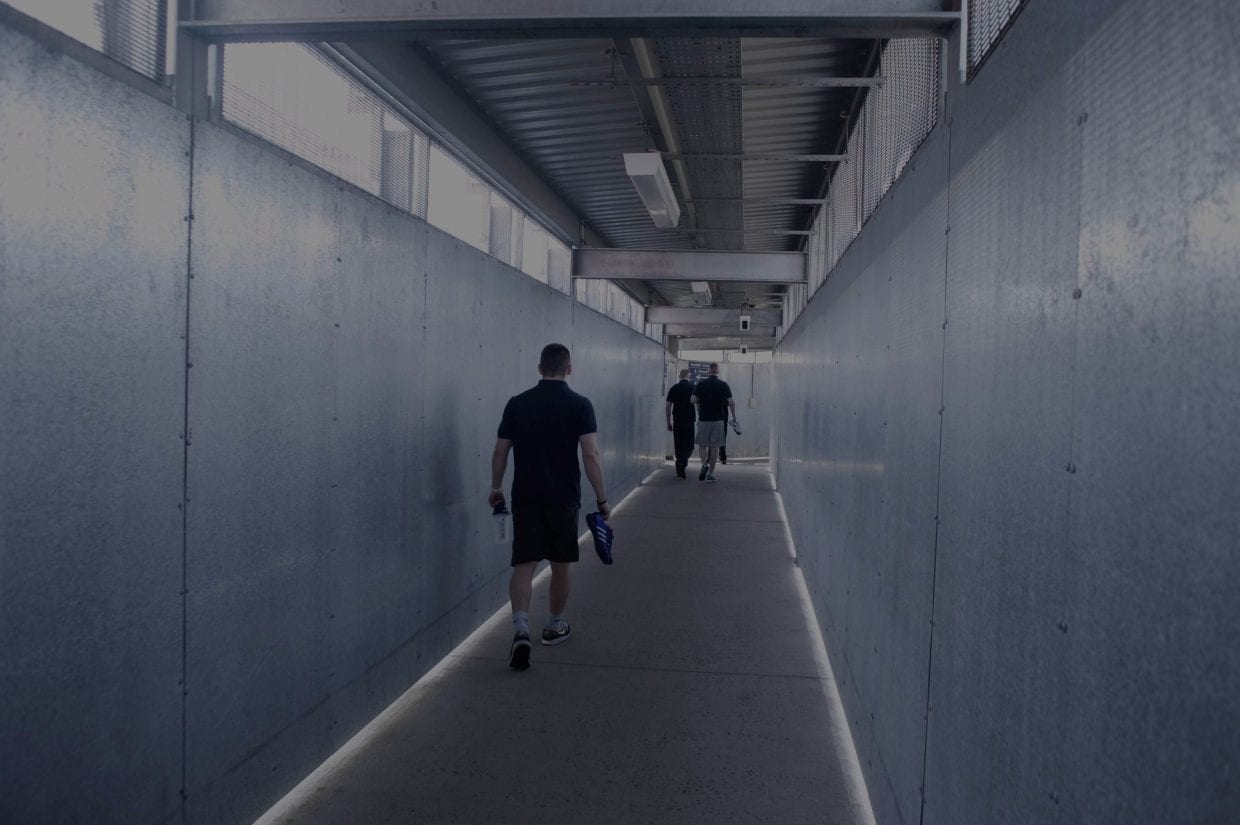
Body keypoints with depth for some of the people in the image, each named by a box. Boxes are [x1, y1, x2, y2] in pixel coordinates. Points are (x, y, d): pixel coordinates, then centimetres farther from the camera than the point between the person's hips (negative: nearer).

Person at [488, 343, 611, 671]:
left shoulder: (517, 403, 2)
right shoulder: (579, 405, -6)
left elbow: (500, 453, 5)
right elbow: (591, 455, -13)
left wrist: (496, 488, 19)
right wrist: (602, 499, -6)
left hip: (525, 497, 1)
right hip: (563, 497, -1)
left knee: (524, 564, 0)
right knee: (560, 565, 15)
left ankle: (520, 629, -20)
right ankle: (554, 626, 31)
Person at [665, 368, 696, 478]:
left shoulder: (674, 388, 5)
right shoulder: (693, 387, -1)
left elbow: (668, 406, 4)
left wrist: (668, 423, 9)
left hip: (677, 421, 2)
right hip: (689, 420, -2)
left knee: (678, 445, 10)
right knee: (689, 445, 4)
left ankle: (679, 470, 12)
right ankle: (682, 463, -19)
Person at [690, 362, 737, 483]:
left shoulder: (701, 383, -1)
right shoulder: (723, 385, 0)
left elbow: (693, 400, -9)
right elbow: (731, 402, -6)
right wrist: (734, 416, 6)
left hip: (703, 419, -1)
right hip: (718, 419, 1)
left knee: (702, 445, 10)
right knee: (714, 447, 6)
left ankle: (704, 464, -17)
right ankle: (711, 473, 8)